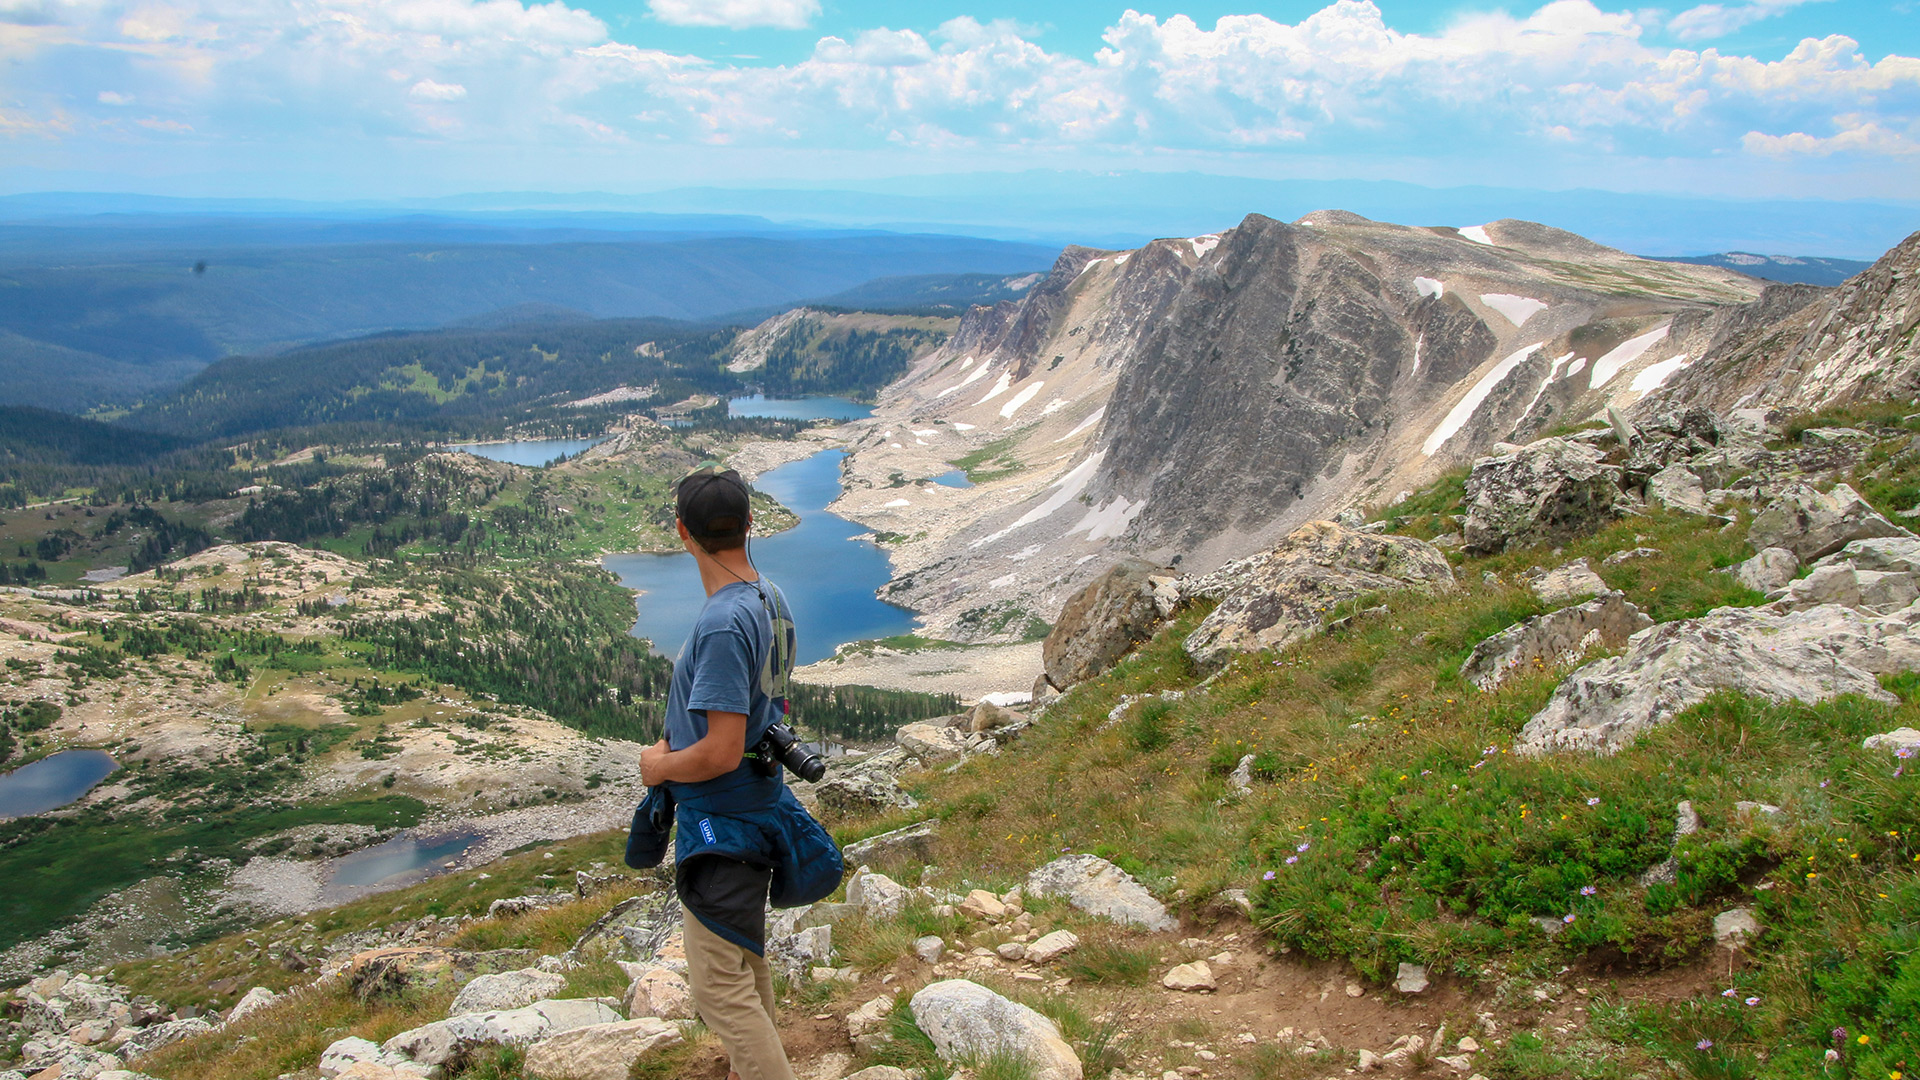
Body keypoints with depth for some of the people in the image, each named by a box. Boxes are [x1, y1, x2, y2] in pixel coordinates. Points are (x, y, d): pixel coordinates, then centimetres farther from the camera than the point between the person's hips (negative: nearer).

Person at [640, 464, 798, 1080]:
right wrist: (675, 741, 8)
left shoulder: (723, 624, -27)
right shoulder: (769, 599, 2)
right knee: (746, 962, 24)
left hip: (721, 830, -10)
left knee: (720, 987, -2)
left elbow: (721, 753, -27)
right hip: (756, 811, 10)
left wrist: (658, 766, -9)